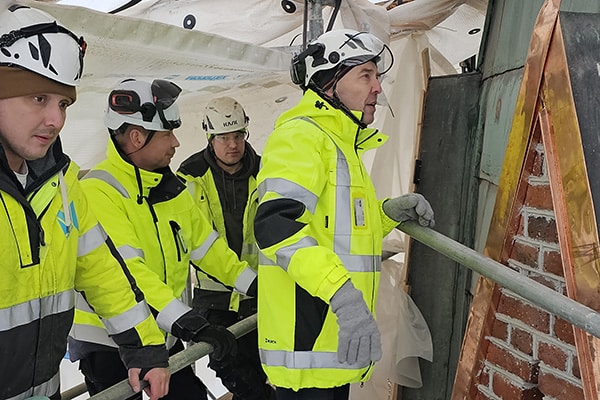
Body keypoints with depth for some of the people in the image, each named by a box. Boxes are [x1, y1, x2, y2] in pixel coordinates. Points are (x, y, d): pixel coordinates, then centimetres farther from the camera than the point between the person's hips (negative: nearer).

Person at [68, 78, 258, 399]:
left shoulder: (169, 186, 6)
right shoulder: (96, 192, -20)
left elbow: (203, 241, 9)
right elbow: (126, 271, -29)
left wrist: (255, 284, 5)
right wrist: (187, 322, -34)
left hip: (162, 337, 7)